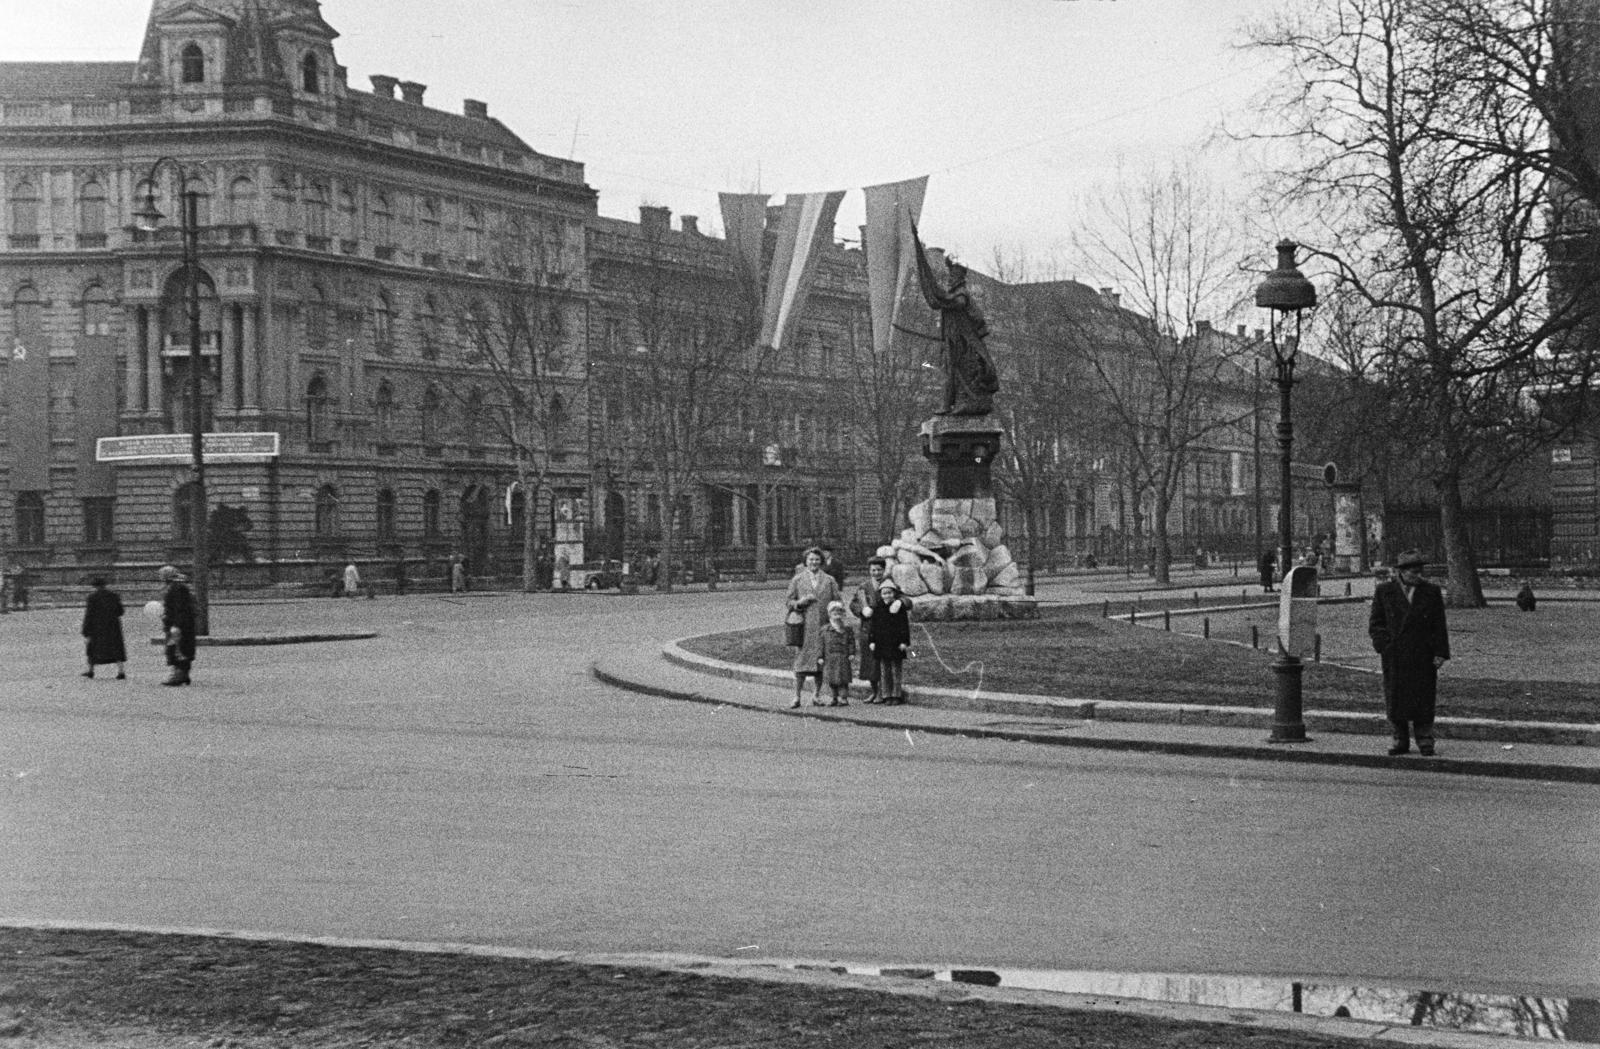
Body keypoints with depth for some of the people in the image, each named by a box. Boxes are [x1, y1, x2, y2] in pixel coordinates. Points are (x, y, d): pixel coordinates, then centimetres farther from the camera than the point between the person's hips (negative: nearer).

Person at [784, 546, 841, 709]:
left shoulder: (829, 581, 11)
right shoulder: (797, 580, 9)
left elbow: (837, 602, 11)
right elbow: (788, 600, 8)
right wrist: (800, 602, -11)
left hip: (824, 627, 1)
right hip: (804, 626, -1)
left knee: (821, 661, 3)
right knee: (801, 660, -7)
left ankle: (817, 693, 15)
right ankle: (797, 696, -4)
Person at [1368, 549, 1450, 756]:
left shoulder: (1431, 592, 6)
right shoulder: (1384, 591, 5)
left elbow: (1439, 626, 7)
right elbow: (1375, 623, 7)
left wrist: (1440, 653, -1)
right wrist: (1385, 645, -6)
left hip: (1423, 657, 0)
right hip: (1394, 657, 0)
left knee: (1423, 699, 0)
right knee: (1395, 699, 2)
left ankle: (1425, 741, 7)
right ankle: (1400, 740, 12)